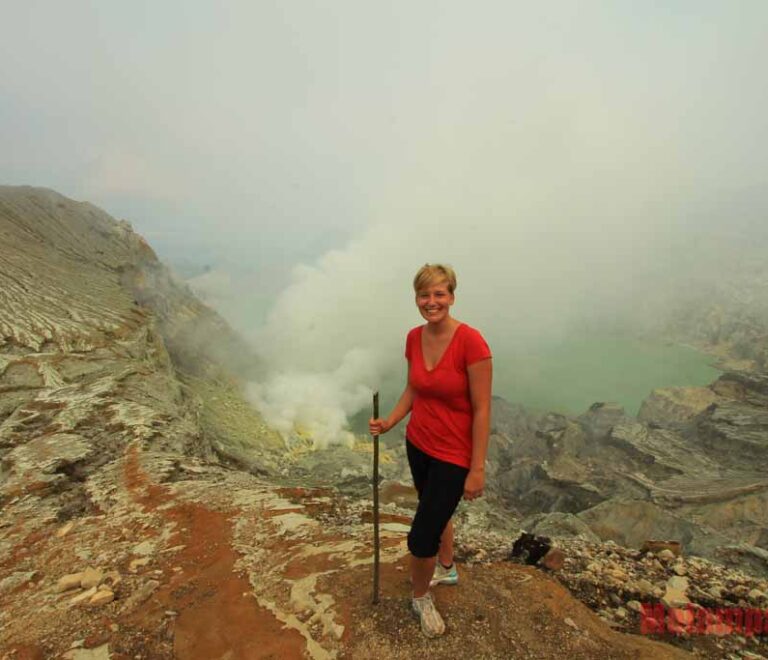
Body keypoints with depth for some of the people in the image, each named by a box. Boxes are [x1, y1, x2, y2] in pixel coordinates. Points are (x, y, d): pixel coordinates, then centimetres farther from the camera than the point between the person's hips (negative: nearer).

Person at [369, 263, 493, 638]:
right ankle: (446, 569, 56)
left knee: (421, 538, 1)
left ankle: (420, 598, 33)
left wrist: (477, 468, -16)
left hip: (454, 455, -6)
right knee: (436, 512, 28)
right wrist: (389, 422, -5)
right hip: (418, 444, 6)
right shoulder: (414, 338, -5)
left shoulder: (470, 341, -24)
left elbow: (481, 409, -20)